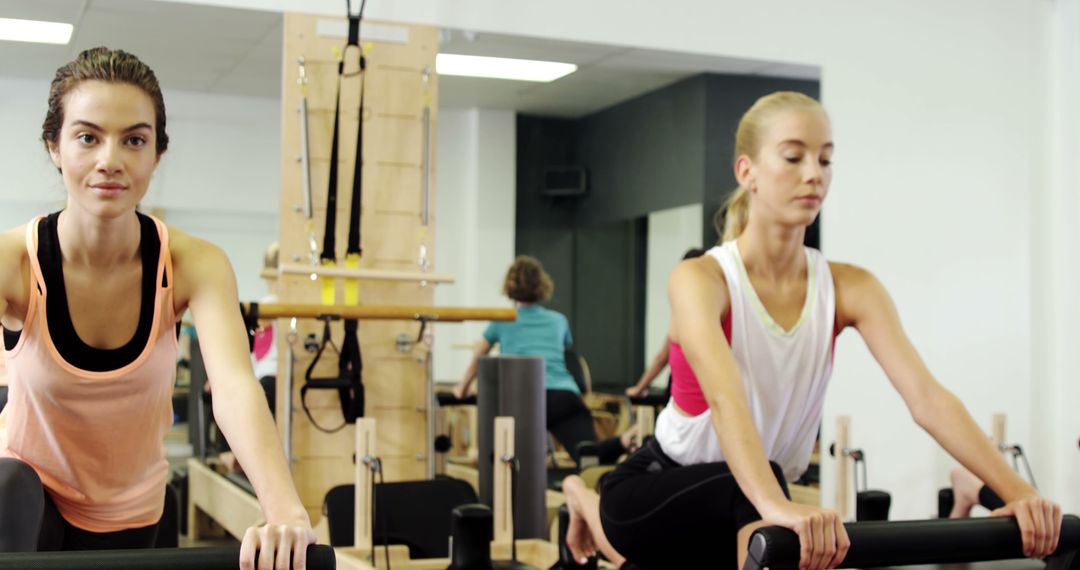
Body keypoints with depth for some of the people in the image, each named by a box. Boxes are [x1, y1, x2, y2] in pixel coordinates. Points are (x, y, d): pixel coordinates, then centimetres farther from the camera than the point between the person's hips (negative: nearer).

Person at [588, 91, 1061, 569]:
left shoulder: (849, 288, -8)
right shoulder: (700, 279, -23)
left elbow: (927, 397, -21)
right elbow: (724, 398, -43)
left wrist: (1016, 491, -37)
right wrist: (776, 506, -61)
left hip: (741, 518, 6)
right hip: (650, 492, -6)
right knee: (747, 496, -37)